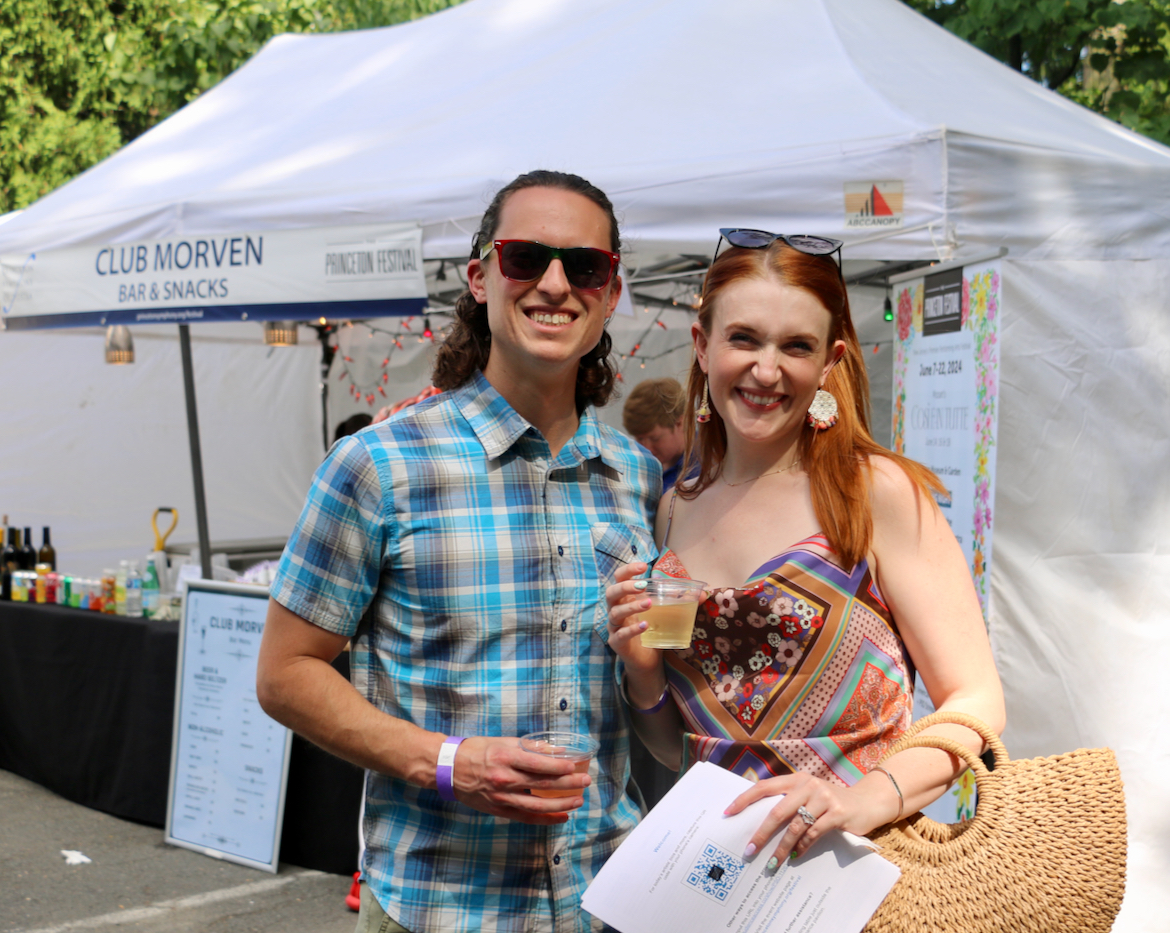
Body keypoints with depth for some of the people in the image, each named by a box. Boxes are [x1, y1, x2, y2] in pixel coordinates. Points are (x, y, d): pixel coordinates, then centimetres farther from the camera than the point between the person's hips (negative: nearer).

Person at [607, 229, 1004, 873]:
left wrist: (871, 797, -24)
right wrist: (642, 670, -4)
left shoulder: (877, 493, -6)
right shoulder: (677, 512, 8)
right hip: (712, 858, 5)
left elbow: (976, 701, -9)